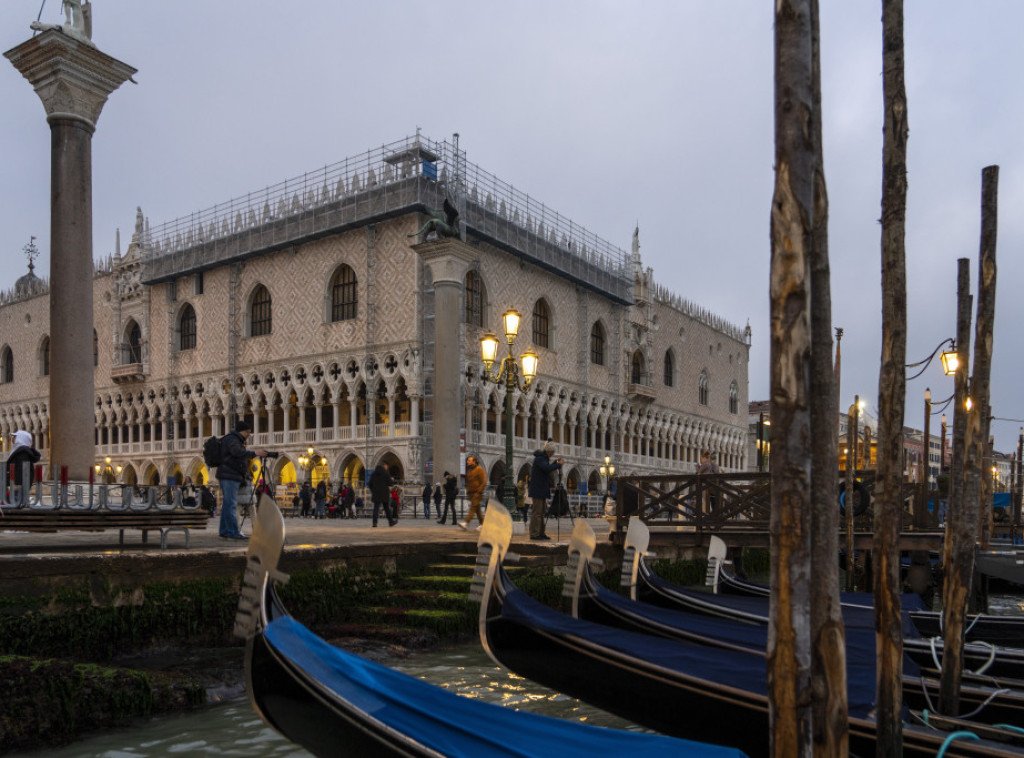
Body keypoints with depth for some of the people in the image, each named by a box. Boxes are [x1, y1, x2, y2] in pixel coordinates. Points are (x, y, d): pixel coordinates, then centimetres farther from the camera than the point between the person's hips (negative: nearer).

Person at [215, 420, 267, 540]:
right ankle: (233, 532, -12)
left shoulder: (235, 439, 23)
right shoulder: (231, 439, -9)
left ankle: (224, 532, 13)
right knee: (230, 504, -11)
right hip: (229, 476, -11)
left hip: (231, 476, 11)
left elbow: (242, 457, 28)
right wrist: (254, 453, -29)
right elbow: (237, 452, -27)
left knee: (227, 504, 10)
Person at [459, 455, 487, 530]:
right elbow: (468, 482, 28)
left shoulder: (479, 469, -7)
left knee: (473, 508, -15)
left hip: (476, 493, -8)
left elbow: (484, 482, -13)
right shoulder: (469, 470, 18)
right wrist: (467, 491, 16)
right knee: (477, 509, 10)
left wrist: (479, 492, -18)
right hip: (471, 493, 8)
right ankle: (482, 523, 16)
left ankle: (466, 523, -25)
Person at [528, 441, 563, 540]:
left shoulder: (544, 458, 15)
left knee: (541, 512, 12)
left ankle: (540, 533, 17)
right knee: (536, 512, -8)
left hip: (542, 490, 10)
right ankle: (534, 534, -6)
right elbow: (547, 468, -30)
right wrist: (558, 465, -17)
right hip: (537, 490, -10)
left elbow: (547, 470, 22)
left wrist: (555, 462, 9)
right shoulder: (539, 459, -16)